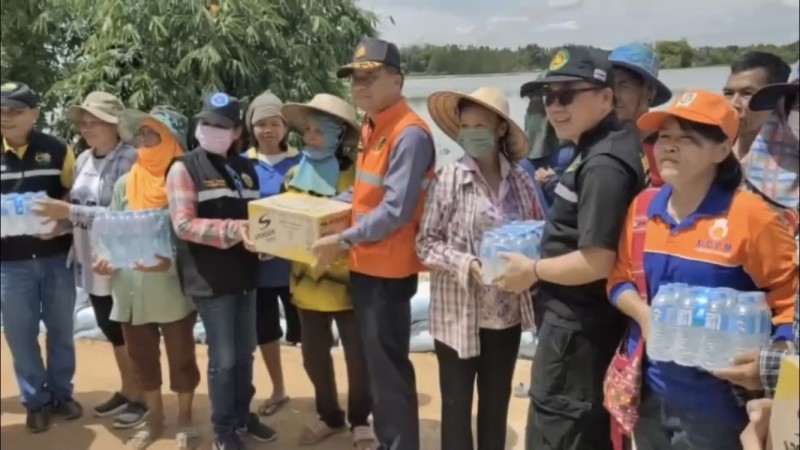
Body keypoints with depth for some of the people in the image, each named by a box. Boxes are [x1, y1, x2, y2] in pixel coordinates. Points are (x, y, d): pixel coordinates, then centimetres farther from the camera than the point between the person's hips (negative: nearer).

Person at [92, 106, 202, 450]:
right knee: (141, 356, 16)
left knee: (181, 356, 8)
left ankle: (185, 420, 29)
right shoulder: (124, 184, 6)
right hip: (131, 290, 5)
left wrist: (172, 262, -27)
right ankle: (154, 418, 37)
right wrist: (105, 260, -11)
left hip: (173, 289, -4)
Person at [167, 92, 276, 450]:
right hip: (210, 279, -6)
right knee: (223, 357, 1)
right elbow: (183, 225, -17)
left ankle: (242, 415, 33)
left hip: (245, 274, 6)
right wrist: (232, 230, -29)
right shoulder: (184, 168, -7)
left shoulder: (245, 168, 11)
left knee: (245, 352, 16)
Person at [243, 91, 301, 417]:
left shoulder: (301, 163, -3)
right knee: (265, 331, 16)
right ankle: (278, 391, 35)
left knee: (303, 332, 5)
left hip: (294, 262, -2)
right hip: (257, 263, 3)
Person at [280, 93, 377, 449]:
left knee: (358, 356, 5)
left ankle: (359, 421, 27)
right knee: (314, 356, 15)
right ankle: (330, 417, 36)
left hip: (347, 280, -5)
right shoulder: (294, 175, 7)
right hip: (307, 280, 5)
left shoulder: (355, 175, -10)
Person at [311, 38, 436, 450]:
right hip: (364, 264, 10)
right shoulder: (371, 127, 11)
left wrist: (344, 240, -19)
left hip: (388, 268, -9)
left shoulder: (409, 133, -18)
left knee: (388, 366, 0)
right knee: (375, 361, 19)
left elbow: (396, 210, -23)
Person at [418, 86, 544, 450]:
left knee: (497, 401, 18)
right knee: (456, 403, 9)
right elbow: (426, 244, -9)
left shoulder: (521, 179, -1)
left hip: (507, 311, 3)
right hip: (459, 314, -3)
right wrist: (467, 264, -22)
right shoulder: (449, 178, -10)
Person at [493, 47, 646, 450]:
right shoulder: (602, 149, 8)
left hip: (578, 324, -10)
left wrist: (532, 271, -14)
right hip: (582, 319, 10)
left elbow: (597, 262, -26)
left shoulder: (603, 164, -23)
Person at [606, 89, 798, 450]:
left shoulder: (750, 215, -13)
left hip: (715, 401, -5)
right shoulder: (643, 207, 2)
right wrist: (644, 314, -10)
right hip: (649, 390, 5)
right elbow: (620, 279, 9)